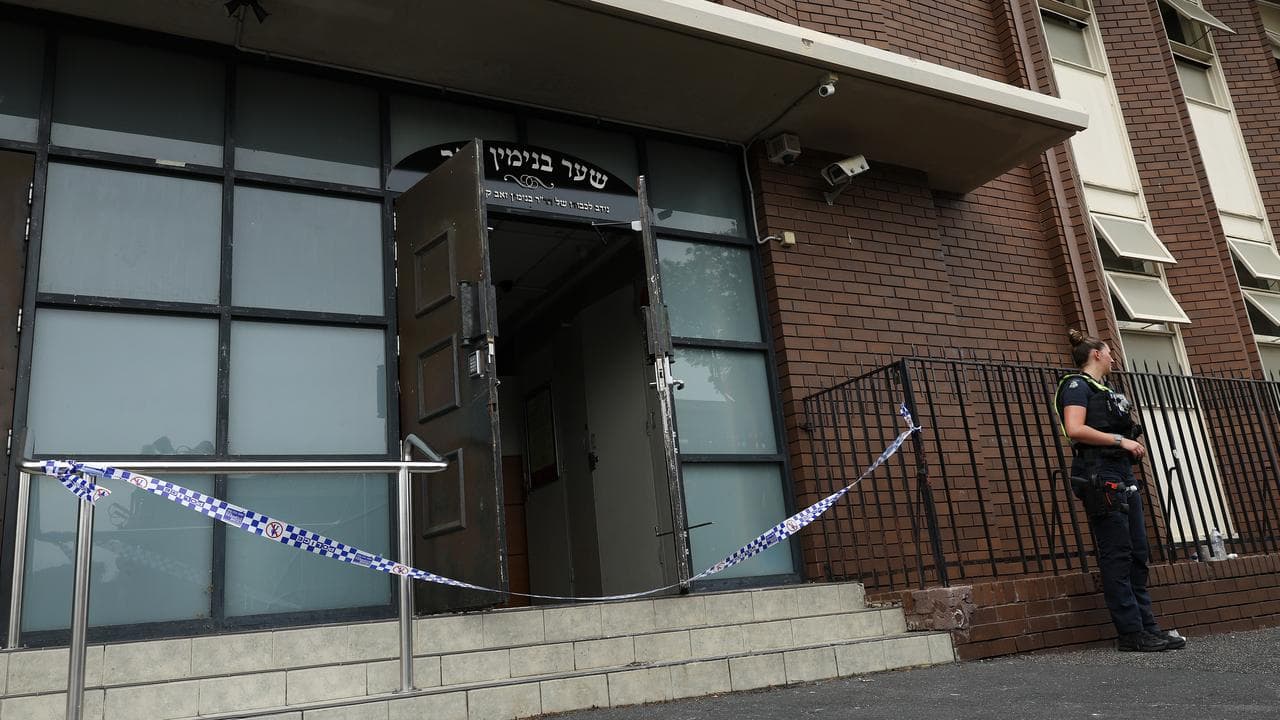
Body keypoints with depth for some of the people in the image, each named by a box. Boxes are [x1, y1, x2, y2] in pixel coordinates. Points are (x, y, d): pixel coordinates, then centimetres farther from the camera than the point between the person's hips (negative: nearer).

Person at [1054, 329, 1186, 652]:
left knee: (1137, 554, 9)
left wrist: (1131, 443, 7)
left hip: (1122, 474, 10)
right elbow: (1075, 429, -18)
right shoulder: (1077, 385, -4)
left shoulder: (1104, 390, 24)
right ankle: (1131, 634, -5)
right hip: (1099, 475, -10)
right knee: (1116, 556, -8)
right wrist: (1120, 440, -15)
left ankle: (1146, 626, 14)